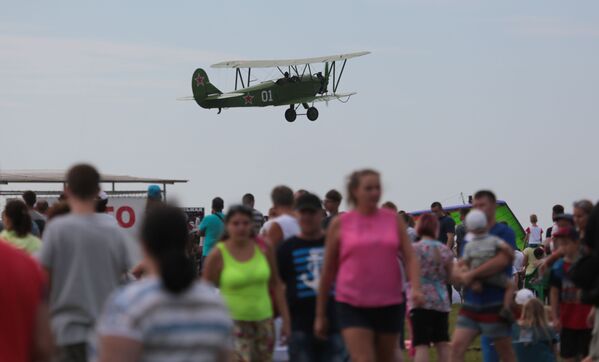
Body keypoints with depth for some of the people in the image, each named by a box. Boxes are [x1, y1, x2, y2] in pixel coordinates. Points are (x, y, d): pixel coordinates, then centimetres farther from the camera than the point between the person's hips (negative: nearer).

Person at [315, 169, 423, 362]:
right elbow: (328, 272, 6)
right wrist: (320, 315, 8)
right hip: (353, 306, -3)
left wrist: (415, 288, -18)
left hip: (389, 305, 3)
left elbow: (410, 257, 2)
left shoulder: (394, 219, 6)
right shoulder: (339, 224, 1)